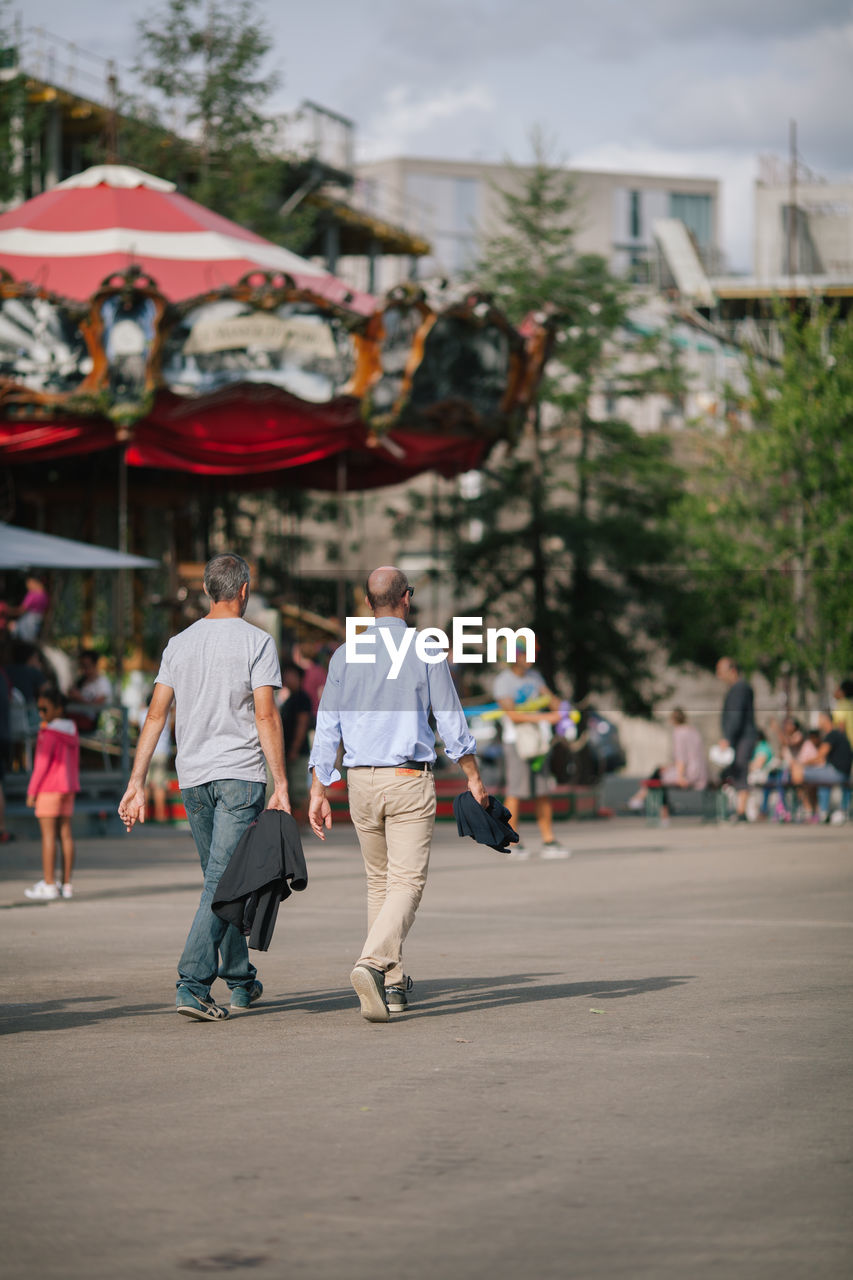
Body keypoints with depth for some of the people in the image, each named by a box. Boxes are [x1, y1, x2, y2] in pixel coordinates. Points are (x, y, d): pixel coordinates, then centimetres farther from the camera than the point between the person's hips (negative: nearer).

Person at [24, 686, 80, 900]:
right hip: (68, 787, 8)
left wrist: (32, 791, -10)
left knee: (48, 835, -6)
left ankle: (49, 885, -7)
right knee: (65, 834, 7)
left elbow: (42, 764, -15)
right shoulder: (72, 732, 10)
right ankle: (67, 884, 8)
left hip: (49, 787, -8)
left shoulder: (49, 734, -15)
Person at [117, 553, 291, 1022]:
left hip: (193, 777, 5)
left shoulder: (179, 643, 10)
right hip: (240, 776, -5)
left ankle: (241, 981, 25)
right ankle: (192, 984, -19)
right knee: (223, 882, -8)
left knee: (220, 879, 17)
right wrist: (281, 785, -10)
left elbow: (156, 714, 5)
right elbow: (266, 717, -12)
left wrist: (136, 784, 5)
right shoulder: (256, 642, -5)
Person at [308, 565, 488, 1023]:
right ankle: (372, 963, -30)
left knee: (379, 881, 16)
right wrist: (473, 777, 7)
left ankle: (392, 984, 18)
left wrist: (319, 791, 6)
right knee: (407, 882, -7)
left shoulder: (345, 655, 5)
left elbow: (327, 727, 4)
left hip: (361, 781, 4)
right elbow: (450, 719, -2)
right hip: (410, 779, -4)